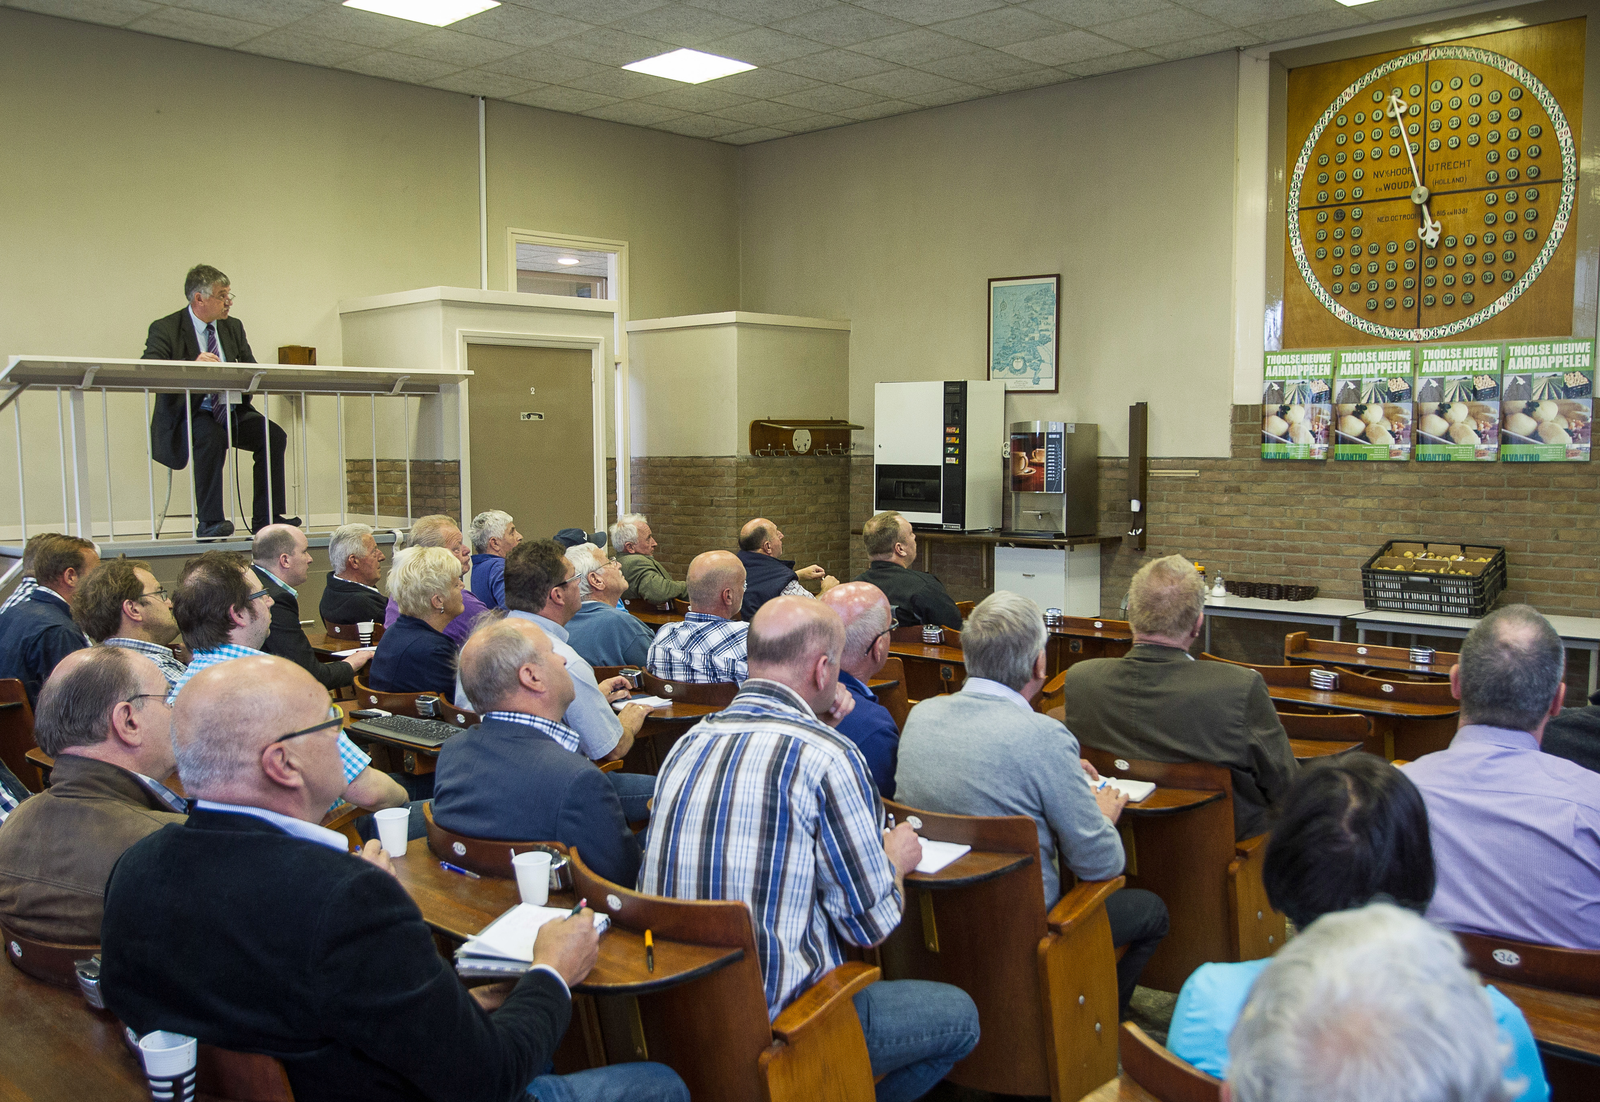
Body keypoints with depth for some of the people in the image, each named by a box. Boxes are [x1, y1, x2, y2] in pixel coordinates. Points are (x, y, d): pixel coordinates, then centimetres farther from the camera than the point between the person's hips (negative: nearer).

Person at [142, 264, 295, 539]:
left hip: (232, 413, 5)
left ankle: (265, 520, -17)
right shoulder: (165, 329, -4)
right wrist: (192, 365, -32)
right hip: (191, 413, -5)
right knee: (212, 437, -37)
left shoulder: (233, 327, 15)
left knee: (274, 436, -21)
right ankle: (208, 523, -30)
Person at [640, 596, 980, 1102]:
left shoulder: (689, 743, 4)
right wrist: (894, 858, 10)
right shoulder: (827, 756, -18)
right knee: (960, 1016, 11)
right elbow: (871, 923, -12)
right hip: (772, 1021, -8)